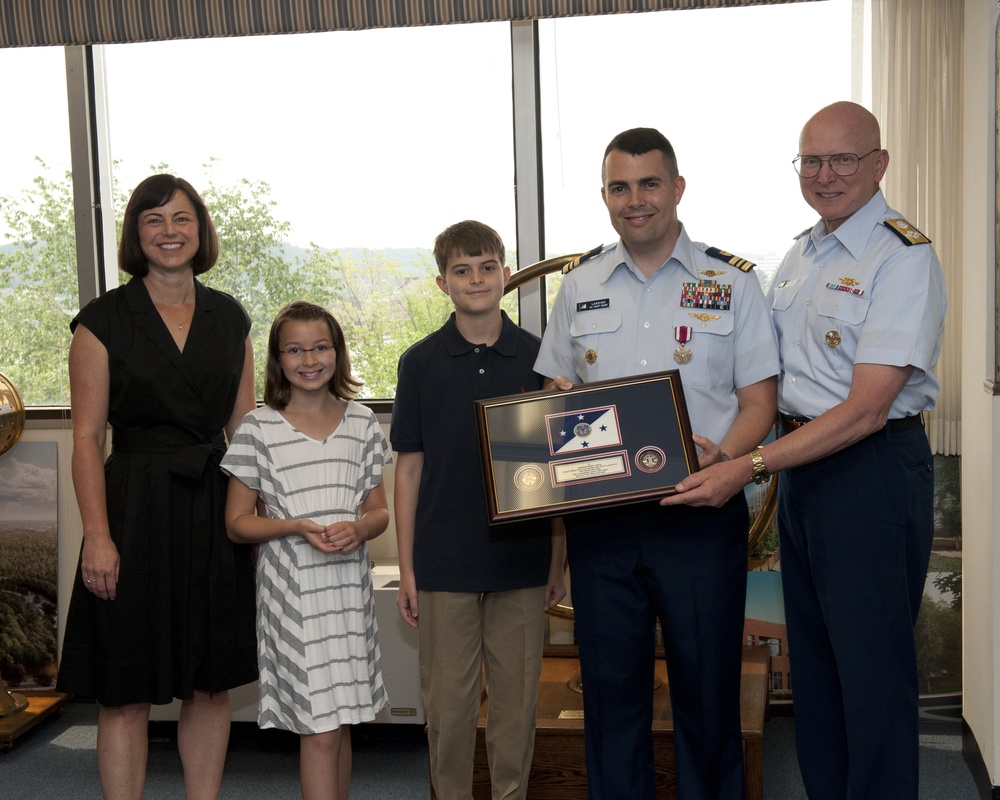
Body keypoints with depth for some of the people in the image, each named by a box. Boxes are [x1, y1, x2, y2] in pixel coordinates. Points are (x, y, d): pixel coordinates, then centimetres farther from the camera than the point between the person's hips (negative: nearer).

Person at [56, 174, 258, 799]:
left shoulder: (230, 319, 9)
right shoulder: (104, 320, -2)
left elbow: (243, 427, 12)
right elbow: (88, 437, -5)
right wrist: (97, 535, -14)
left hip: (216, 512, 4)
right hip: (136, 511, -4)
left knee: (212, 684, 10)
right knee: (127, 693, 1)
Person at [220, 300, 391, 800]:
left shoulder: (362, 423, 8)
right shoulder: (259, 428, -3)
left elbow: (379, 510, 12)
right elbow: (237, 523, -1)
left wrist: (359, 528, -10)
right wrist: (297, 527, -17)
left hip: (349, 587, 4)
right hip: (293, 590, -3)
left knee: (342, 721, 11)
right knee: (319, 729, -5)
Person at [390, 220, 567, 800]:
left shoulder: (537, 357, 3)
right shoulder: (421, 362, 2)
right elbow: (410, 469, 4)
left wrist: (559, 561, 4)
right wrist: (406, 567, 1)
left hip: (521, 561, 1)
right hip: (444, 564, 0)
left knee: (517, 699, 9)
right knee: (448, 702, 6)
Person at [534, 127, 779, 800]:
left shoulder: (732, 282, 3)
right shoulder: (578, 289, 12)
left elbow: (758, 402, 0)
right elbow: (554, 399, 17)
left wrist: (718, 457, -18)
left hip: (701, 513, -2)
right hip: (599, 514, 3)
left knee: (707, 693, 5)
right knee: (611, 692, 10)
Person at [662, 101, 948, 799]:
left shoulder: (904, 257, -14)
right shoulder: (801, 254, 12)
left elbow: (865, 408, -21)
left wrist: (748, 467, -23)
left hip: (874, 473, -8)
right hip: (801, 467, 8)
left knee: (873, 670, 0)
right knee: (812, 662, 16)